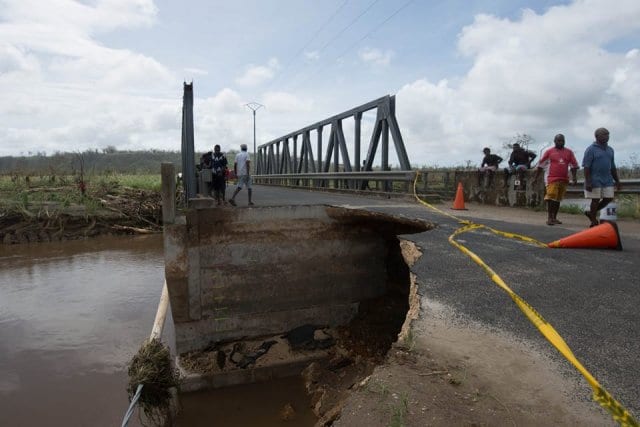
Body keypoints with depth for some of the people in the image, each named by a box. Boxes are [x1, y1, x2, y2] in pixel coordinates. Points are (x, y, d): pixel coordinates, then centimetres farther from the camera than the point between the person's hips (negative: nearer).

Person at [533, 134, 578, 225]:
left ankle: (554, 218, 19)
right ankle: (549, 218, -9)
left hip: (564, 180, 4)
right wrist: (535, 178, 4)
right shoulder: (549, 152, 2)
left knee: (558, 199, 11)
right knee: (551, 198, -13)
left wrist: (574, 177, 2)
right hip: (552, 179, -4)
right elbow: (540, 165, 5)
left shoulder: (569, 152, 10)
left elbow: (574, 165, 13)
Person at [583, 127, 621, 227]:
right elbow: (586, 167, -12)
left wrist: (617, 180, 16)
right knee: (595, 200, -1)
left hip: (608, 180, 7)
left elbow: (612, 167, 20)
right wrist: (588, 182, -19)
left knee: (608, 198, 4)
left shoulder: (610, 150, 15)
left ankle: (591, 213, 22)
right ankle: (593, 221, 12)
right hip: (595, 180, -7)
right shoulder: (591, 149, -7)